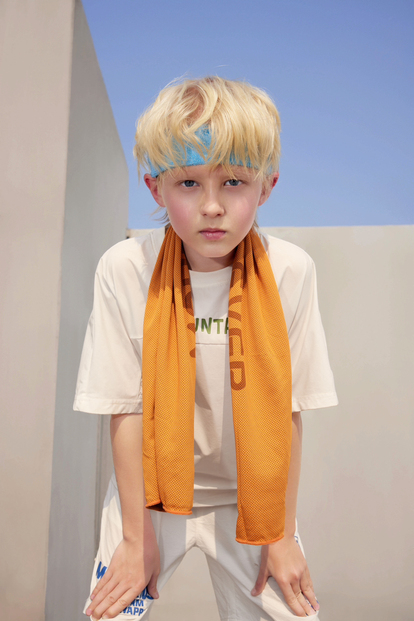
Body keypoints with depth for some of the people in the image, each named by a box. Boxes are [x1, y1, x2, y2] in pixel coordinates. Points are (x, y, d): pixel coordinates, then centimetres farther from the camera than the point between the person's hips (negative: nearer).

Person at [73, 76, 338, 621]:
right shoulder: (124, 270, -18)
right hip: (151, 484, 0)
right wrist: (138, 538, -9)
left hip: (251, 493, 1)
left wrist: (283, 534, -5)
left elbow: (289, 410, -10)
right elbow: (127, 410, -13)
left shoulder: (290, 271, -16)